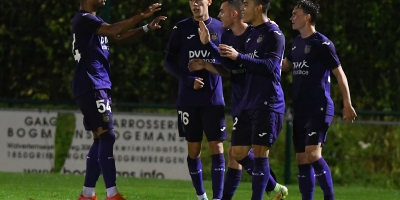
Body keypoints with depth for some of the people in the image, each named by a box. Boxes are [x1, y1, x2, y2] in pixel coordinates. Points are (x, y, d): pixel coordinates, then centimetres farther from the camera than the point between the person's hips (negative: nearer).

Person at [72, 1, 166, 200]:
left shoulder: (93, 20, 19)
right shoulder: (83, 19, -12)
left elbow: (120, 38, 23)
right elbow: (114, 30, -24)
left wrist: (147, 28, 11)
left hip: (99, 87, 10)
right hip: (90, 86, -10)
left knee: (101, 139, 9)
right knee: (106, 136, -13)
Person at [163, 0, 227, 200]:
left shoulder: (220, 28, 4)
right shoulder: (181, 28, 2)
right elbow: (168, 61, 3)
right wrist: (189, 80, -10)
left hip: (214, 99, 0)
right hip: (188, 99, 0)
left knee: (216, 148, -5)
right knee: (193, 149, 5)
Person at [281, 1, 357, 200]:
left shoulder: (322, 44, -9)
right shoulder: (297, 42, 13)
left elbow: (340, 74, -7)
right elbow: (284, 66, 28)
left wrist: (347, 105, -9)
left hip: (320, 109, -8)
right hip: (300, 110, 8)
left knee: (312, 154, -19)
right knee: (302, 159, 6)